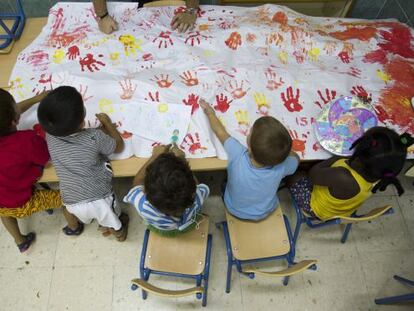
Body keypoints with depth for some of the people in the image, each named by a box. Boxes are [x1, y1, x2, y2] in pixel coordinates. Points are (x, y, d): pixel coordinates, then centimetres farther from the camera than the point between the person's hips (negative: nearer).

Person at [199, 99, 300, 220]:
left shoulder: (238, 154, -39)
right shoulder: (281, 167, -36)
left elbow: (220, 131, -18)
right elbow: (296, 157, -10)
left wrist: (210, 112, -2)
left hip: (234, 210, 0)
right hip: (265, 213, 1)